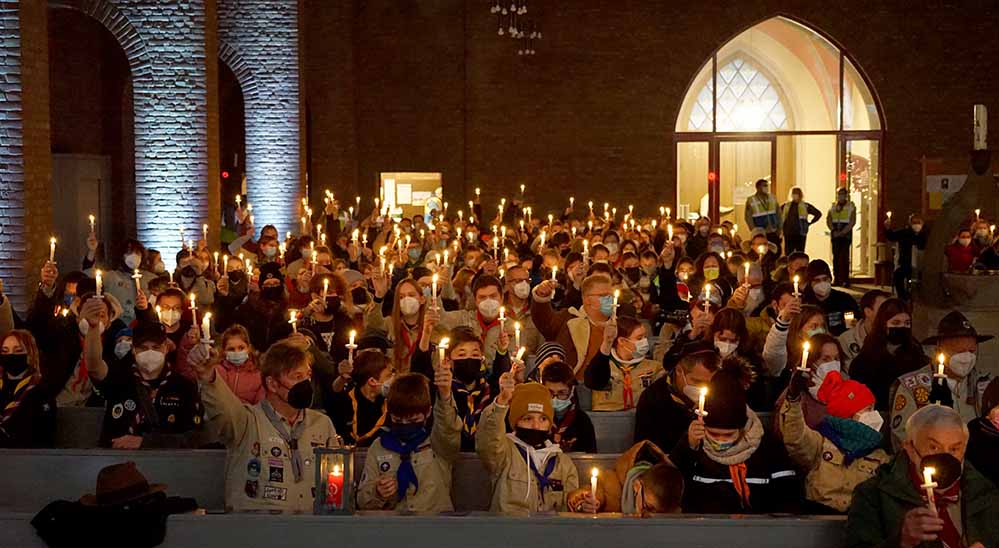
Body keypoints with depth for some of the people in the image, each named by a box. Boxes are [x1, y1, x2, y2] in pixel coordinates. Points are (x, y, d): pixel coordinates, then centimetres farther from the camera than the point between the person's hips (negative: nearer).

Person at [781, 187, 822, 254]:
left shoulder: (805, 206, 1)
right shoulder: (786, 206, 9)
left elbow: (818, 214, 3)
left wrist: (809, 223, 2)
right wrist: (781, 222, 12)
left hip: (800, 234, -2)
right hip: (788, 234, 3)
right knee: (788, 254, 3)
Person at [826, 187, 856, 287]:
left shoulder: (851, 206, 2)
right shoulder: (833, 207, 14)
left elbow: (852, 222, -4)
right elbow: (828, 220, 11)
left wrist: (843, 232, -11)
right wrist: (833, 230, -4)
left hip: (846, 234, -4)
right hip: (835, 235, 4)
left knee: (844, 257, -9)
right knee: (836, 257, 3)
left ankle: (845, 280, -8)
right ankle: (837, 279, 7)